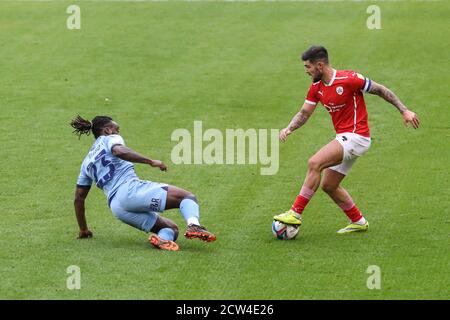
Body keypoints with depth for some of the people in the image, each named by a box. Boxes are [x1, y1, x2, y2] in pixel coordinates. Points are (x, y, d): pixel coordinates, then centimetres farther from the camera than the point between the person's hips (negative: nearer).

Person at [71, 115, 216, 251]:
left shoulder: (87, 163, 29)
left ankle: (162, 238, -27)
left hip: (116, 207, 6)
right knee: (188, 197, -8)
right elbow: (119, 151, -15)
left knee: (171, 228, 13)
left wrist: (83, 229, 37)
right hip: (131, 190, -6)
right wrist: (150, 161, -18)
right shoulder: (110, 139, 12)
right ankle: (193, 225, -43)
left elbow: (79, 197, 29)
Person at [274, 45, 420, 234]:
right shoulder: (316, 88, 7)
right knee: (328, 186, 12)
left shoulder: (349, 79, -16)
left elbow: (380, 90, -7)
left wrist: (404, 111, -8)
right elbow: (304, 113, 11)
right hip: (344, 138, 9)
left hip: (356, 137, -9)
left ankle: (296, 213, -19)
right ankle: (358, 222, 25)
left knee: (314, 164, -22)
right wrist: (289, 129, -9)